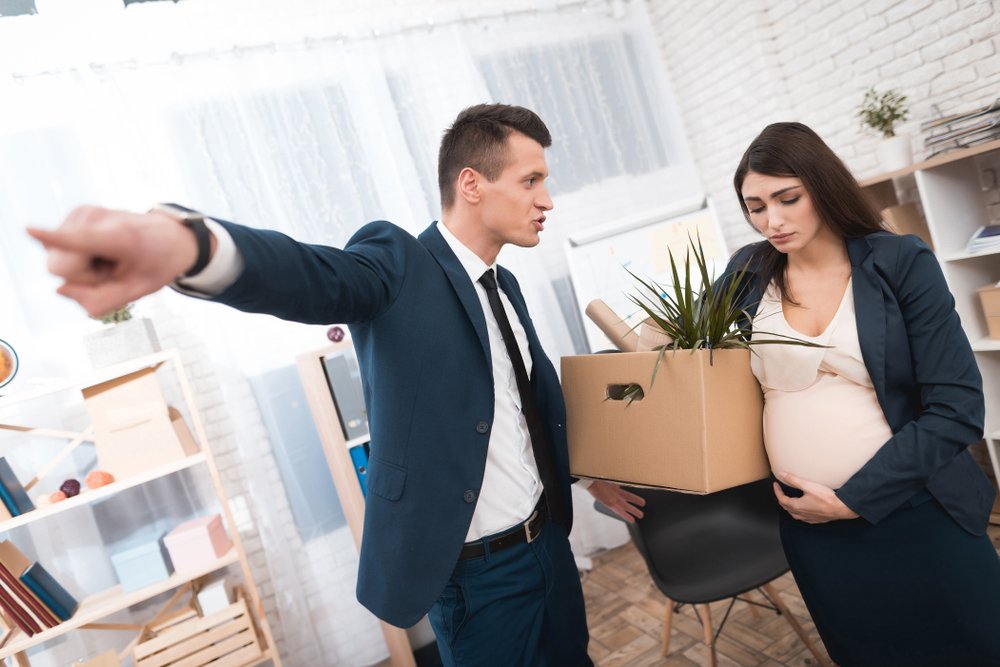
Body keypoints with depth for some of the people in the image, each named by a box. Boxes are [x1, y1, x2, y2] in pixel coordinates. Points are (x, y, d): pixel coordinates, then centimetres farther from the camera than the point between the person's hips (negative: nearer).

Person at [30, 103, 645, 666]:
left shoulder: (504, 287, 7)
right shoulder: (399, 265, -17)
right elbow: (312, 278, -39)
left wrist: (591, 473, 23)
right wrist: (184, 243, -59)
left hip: (549, 542, 8)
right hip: (476, 575, -7)